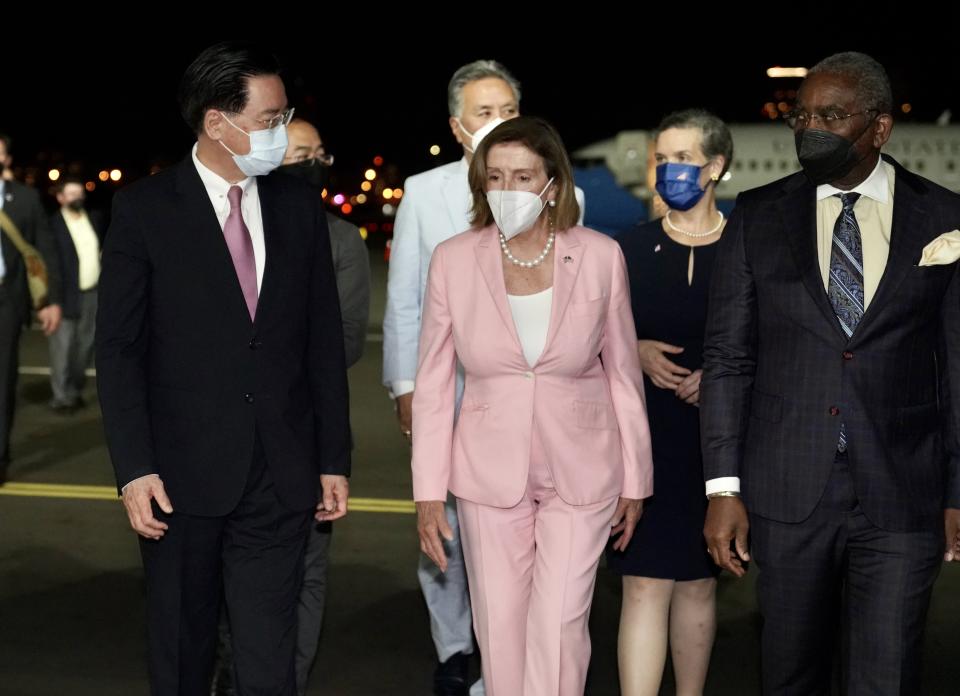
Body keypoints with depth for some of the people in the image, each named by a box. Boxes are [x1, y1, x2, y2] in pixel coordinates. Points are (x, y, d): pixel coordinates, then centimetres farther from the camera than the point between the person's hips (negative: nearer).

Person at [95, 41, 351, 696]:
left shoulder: (301, 205, 6)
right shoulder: (145, 209, -4)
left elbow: (325, 341, 9)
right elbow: (118, 348, -4)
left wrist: (335, 458, 8)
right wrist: (134, 469, -11)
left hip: (280, 479, 2)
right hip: (183, 479, -2)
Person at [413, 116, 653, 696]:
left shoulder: (601, 257, -7)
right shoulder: (454, 260, -5)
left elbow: (623, 375, 2)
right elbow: (434, 385, 0)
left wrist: (635, 480, 6)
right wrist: (428, 492, -2)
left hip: (580, 474, -1)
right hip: (490, 475, 1)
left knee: (560, 626, -5)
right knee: (500, 628, 9)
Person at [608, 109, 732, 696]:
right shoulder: (631, 249, 3)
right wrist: (635, 353, -11)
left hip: (716, 440, 0)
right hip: (643, 437, 0)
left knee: (698, 581, 11)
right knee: (645, 584, -6)